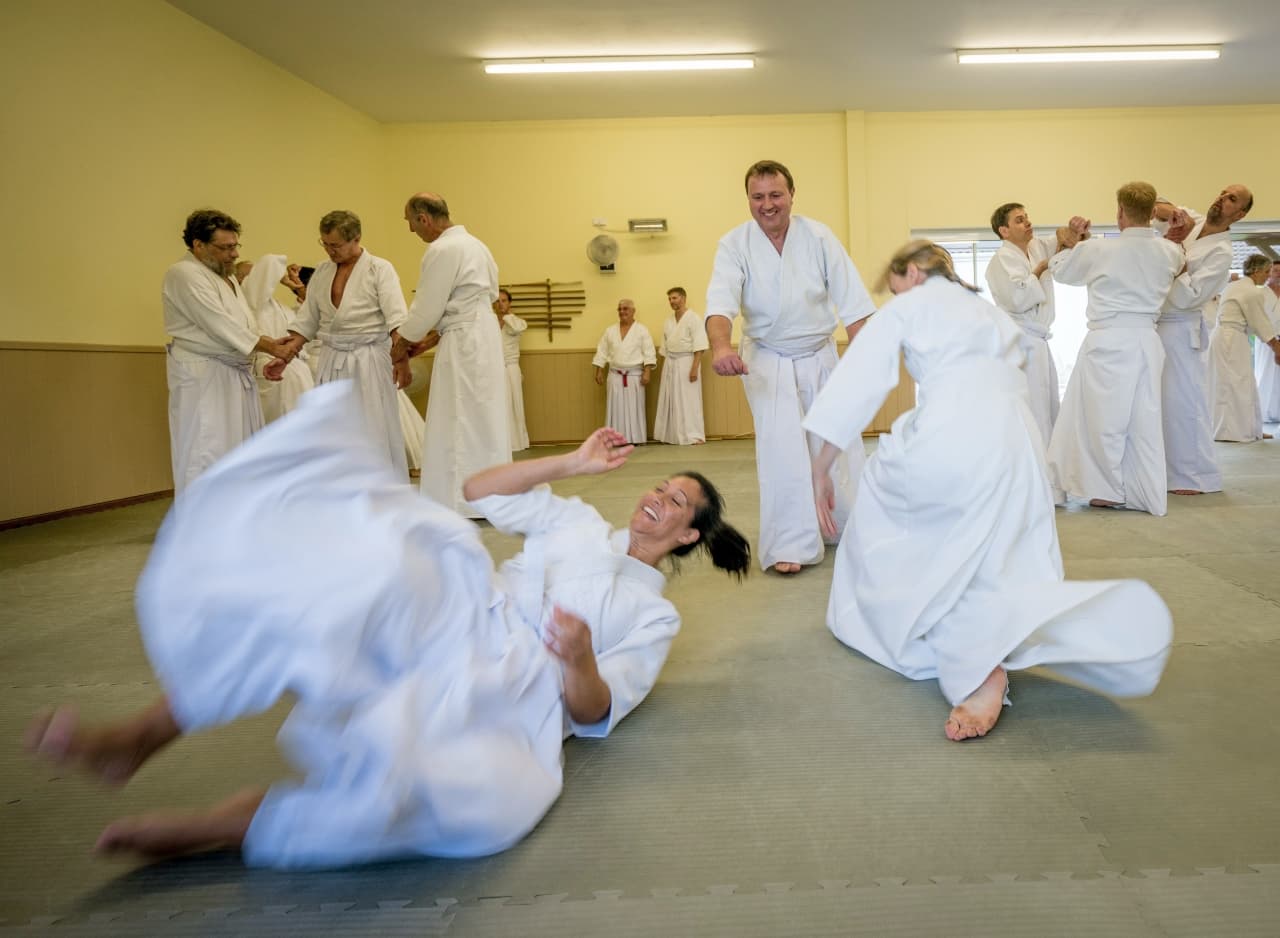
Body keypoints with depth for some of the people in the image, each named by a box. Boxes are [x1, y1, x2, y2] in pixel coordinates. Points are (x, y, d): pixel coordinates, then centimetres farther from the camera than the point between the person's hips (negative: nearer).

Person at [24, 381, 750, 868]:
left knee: (487, 803, -40)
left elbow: (594, 713, 3)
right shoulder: (583, 523, 25)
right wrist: (571, 463, 19)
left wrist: (580, 661, -20)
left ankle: (226, 826, -21)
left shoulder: (654, 618, 16)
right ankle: (141, 735, -25)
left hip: (512, 701, -2)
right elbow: (481, 492, 22)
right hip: (457, 623, 3)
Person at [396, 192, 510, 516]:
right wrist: (431, 339, 17)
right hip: (483, 335, 10)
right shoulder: (472, 243, 16)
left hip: (463, 343, -10)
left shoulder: (442, 250, -14)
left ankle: (464, 500, 0)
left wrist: (404, 341, 3)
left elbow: (427, 306, -12)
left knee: (459, 422, -4)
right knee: (480, 417, 13)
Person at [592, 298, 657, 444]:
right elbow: (602, 352, 10)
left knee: (634, 407, -1)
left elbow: (649, 353, -6)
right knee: (616, 407, 0)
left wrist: (647, 372, -14)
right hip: (615, 375, 3)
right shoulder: (610, 330, 8)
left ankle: (634, 438, 5)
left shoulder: (641, 330, -1)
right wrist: (599, 372, 5)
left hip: (635, 375, -3)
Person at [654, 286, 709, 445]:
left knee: (688, 399, -5)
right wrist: (663, 371, 12)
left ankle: (693, 435, -1)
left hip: (686, 362, -6)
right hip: (670, 363, 6)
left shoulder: (694, 318, -6)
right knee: (669, 399, 7)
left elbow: (699, 346, -13)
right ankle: (671, 435, 13)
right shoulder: (668, 321, 13)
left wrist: (695, 367, -21)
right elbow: (664, 348, 16)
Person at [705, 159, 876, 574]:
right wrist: (721, 346, -48)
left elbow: (851, 300, -11)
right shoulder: (734, 245, -13)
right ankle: (790, 544, -4)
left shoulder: (818, 236, -9)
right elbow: (721, 301, -29)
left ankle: (855, 528, 31)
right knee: (781, 445, -14)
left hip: (820, 355, 2)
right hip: (768, 360, -2)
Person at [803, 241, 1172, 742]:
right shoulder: (989, 312, 33)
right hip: (1017, 441, 6)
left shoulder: (905, 307, 15)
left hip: (952, 438, -6)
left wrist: (820, 471, 14)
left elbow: (855, 387, 9)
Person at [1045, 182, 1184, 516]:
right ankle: (1150, 495, 14)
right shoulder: (1170, 253, 1)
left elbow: (1059, 269, 8)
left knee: (1106, 417, 7)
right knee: (1144, 420, 9)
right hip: (1147, 341, 4)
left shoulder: (1097, 250, -9)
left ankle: (1109, 491, 15)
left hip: (1108, 342, -4)